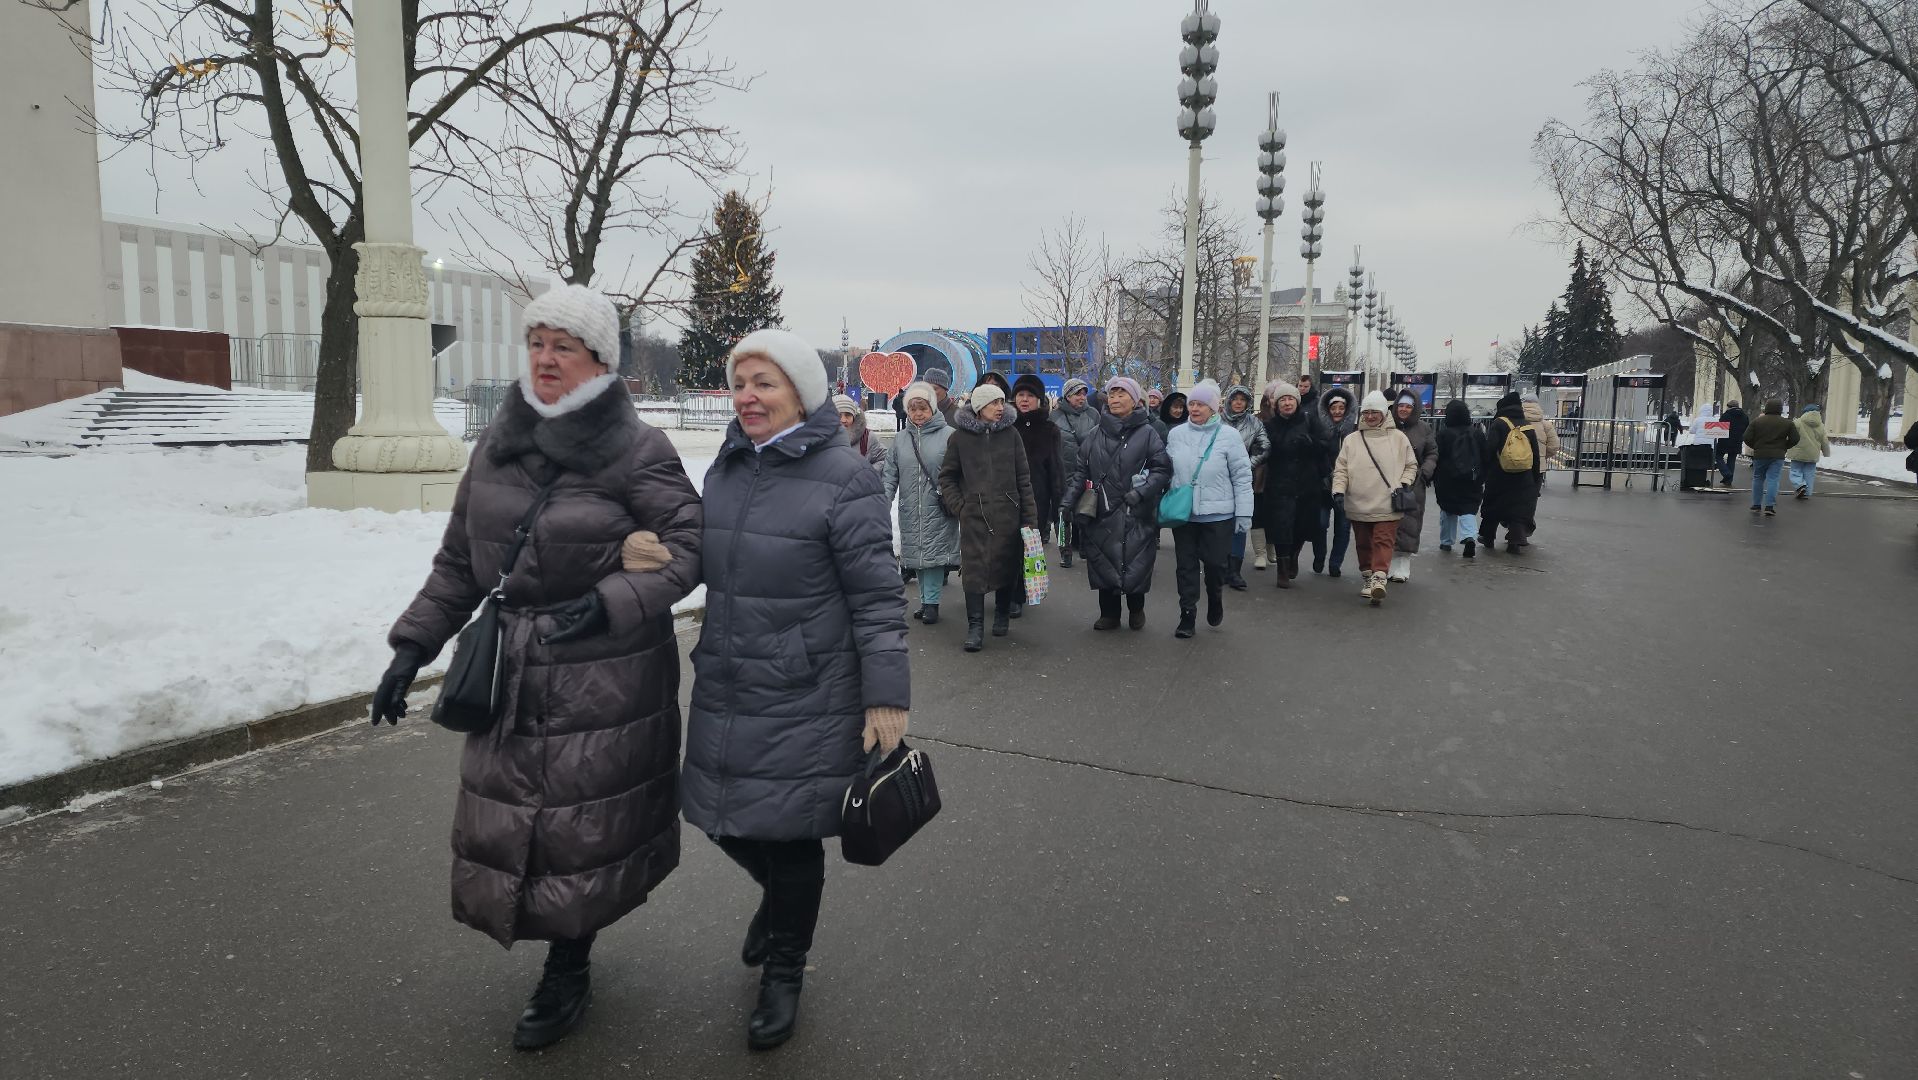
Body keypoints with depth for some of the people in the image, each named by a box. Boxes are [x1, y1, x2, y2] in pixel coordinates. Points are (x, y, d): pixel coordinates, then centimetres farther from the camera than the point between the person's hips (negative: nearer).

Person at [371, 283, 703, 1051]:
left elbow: (689, 544, -9)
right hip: (512, 671, 6)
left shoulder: (636, 450, -9)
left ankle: (567, 973, 27)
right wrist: (414, 644, 8)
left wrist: (614, 601, -21)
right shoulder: (498, 444, 7)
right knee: (506, 818, 11)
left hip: (604, 678, -5)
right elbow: (459, 561, 12)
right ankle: (566, 961, 35)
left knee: (581, 823, 4)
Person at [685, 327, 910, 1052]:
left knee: (789, 836, 7)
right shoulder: (726, 468, 7)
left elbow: (877, 597, -14)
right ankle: (780, 895, 50)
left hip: (806, 702, -6)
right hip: (725, 693, 6)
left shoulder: (842, 477, -14)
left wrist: (886, 698, -15)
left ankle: (784, 971, 31)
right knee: (727, 822, 17)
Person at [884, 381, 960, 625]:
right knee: (917, 554, 9)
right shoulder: (901, 438, 9)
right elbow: (890, 475, 10)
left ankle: (931, 602, 1)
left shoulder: (949, 435, -5)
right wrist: (883, 502, 0)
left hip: (938, 510, -4)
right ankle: (927, 600, 19)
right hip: (910, 511, 4)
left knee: (934, 553, -6)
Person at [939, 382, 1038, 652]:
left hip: (1008, 513, 1)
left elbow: (1023, 478, 5)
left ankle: (1002, 616, 27)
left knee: (1007, 566, 7)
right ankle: (975, 627, 1)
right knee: (974, 568, -6)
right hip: (974, 515, -1)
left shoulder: (1010, 434, 4)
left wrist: (1029, 516, 2)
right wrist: (958, 506, -1)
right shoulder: (960, 437, 1)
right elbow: (947, 476, 11)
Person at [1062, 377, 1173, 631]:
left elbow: (1162, 469, -3)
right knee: (1103, 565, 5)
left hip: (1136, 515, -3)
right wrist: (1069, 500, -1)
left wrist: (1140, 492, -15)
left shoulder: (1147, 433, 0)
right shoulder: (1096, 434, 10)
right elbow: (1081, 471, 10)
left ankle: (1136, 609, 25)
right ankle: (1109, 614, 21)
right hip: (1102, 514, 3)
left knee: (1135, 564, 1)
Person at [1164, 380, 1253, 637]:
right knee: (1187, 566, 7)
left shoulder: (1229, 436, -7)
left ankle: (1215, 600, 36)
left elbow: (1242, 478, -6)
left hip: (1218, 515, -2)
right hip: (1183, 514, 2)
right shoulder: (1176, 434, 2)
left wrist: (1244, 514, -7)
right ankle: (1187, 617, 16)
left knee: (1215, 564, 7)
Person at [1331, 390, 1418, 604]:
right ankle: (1368, 577, 23)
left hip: (1387, 505, -2)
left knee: (1383, 542, -10)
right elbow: (1341, 469, 4)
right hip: (1358, 505, 2)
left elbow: (1411, 465, 12)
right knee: (1363, 544, 11)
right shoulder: (1351, 439, 7)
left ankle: (1379, 578, -17)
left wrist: (1403, 484, -2)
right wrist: (1338, 490, -9)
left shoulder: (1398, 438, 4)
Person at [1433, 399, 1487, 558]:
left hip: (1448, 480, -2)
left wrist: (1433, 478, 4)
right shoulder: (1477, 432, 2)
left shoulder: (1443, 433, -9)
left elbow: (1437, 457, -6)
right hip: (1471, 479, 2)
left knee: (1448, 511, 13)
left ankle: (1446, 541, 20)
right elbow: (1485, 456, 8)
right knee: (1469, 509, 2)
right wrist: (1482, 478, 17)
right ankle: (1470, 536, -22)